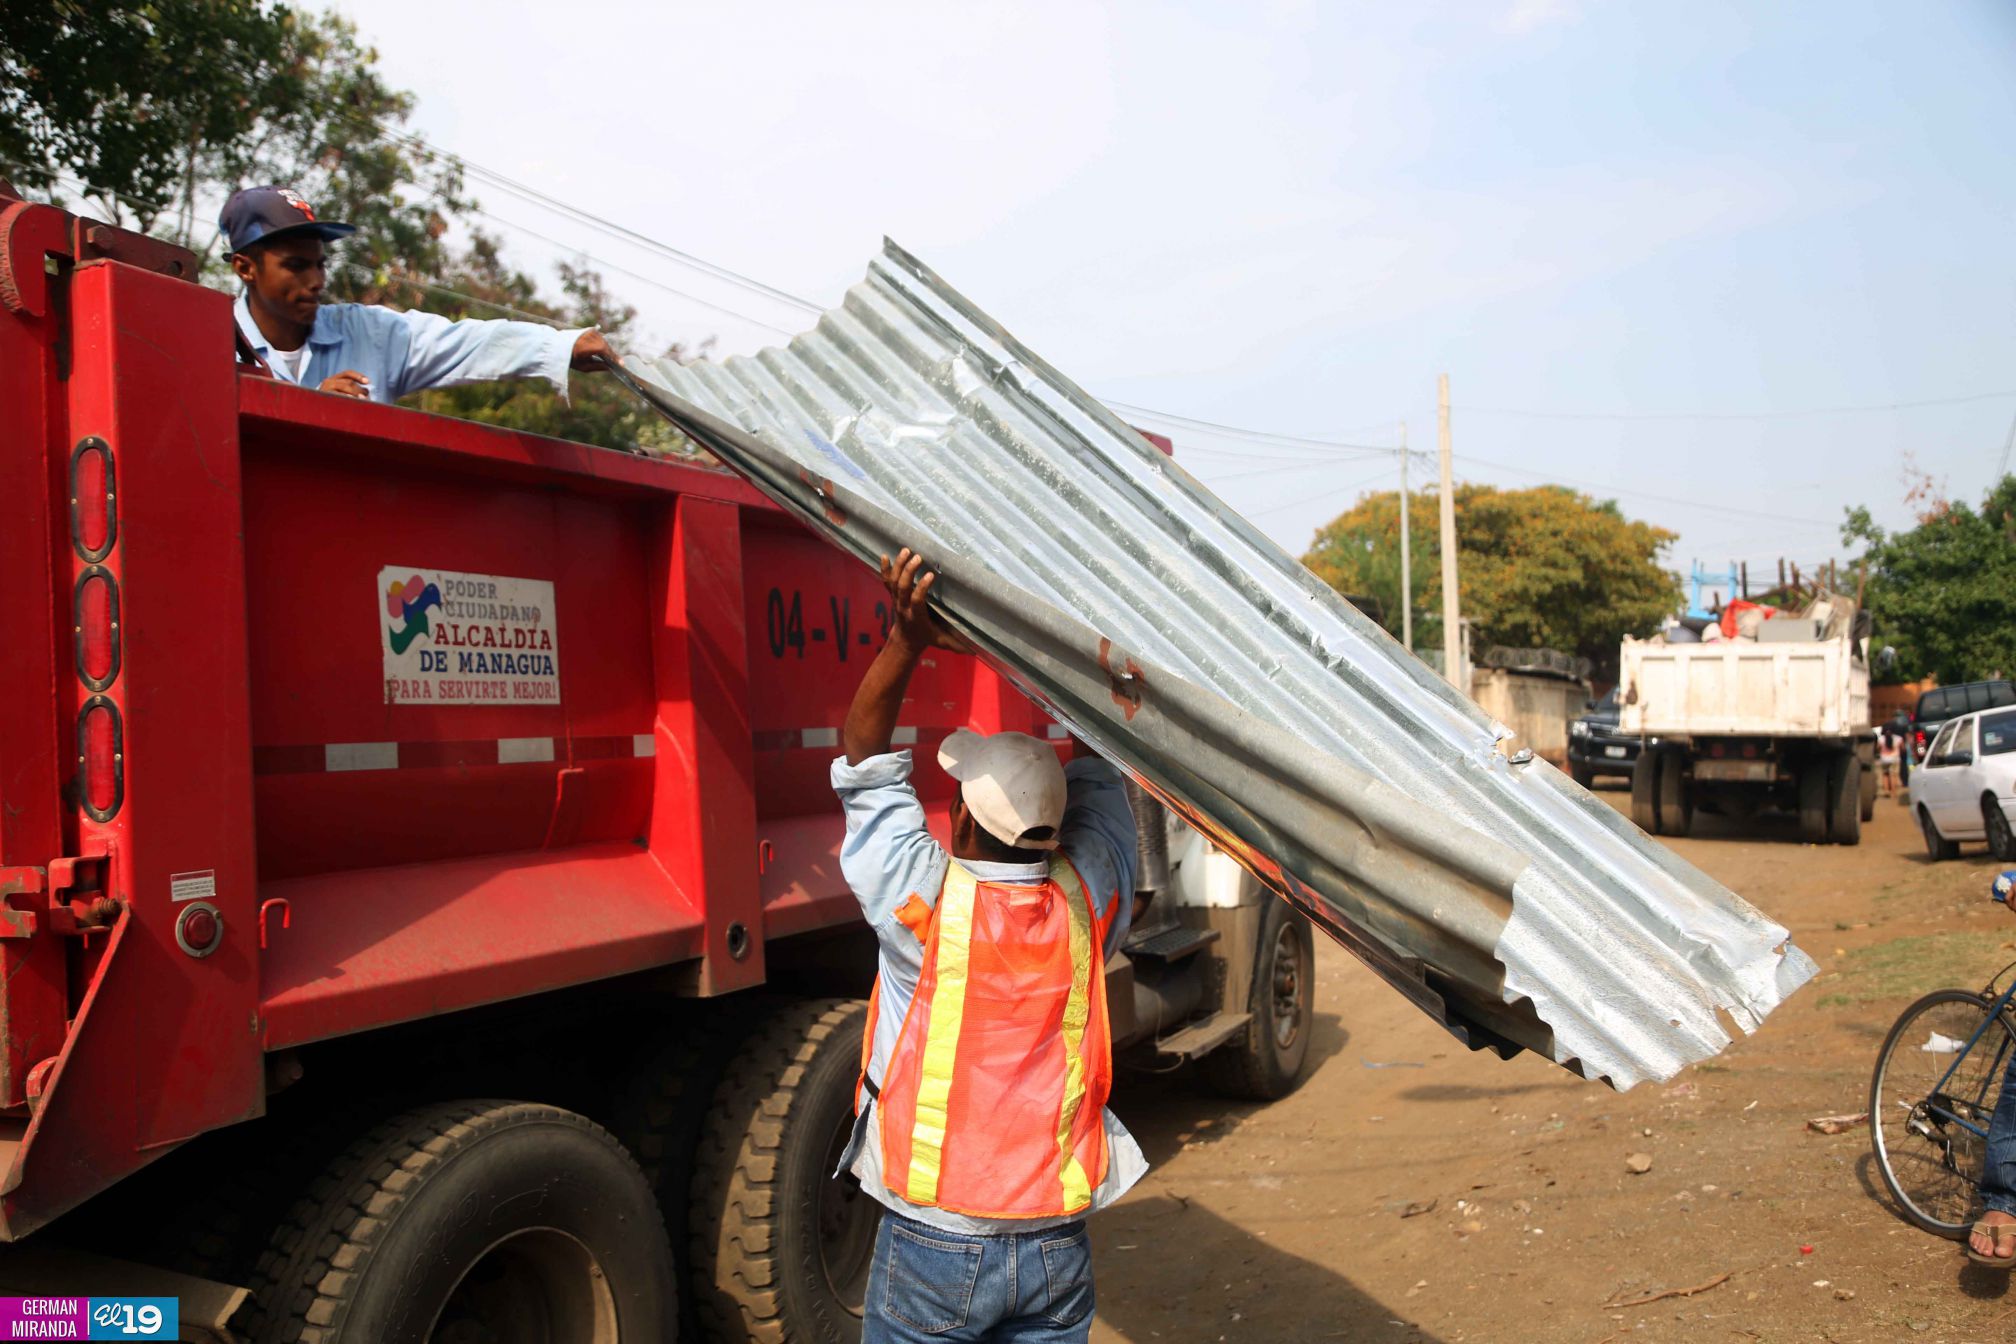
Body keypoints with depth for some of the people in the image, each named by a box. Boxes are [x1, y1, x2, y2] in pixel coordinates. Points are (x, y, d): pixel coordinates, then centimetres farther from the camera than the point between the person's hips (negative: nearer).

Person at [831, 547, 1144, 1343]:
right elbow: (1094, 773, 7)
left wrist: (909, 642, -19)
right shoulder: (1087, 904, -8)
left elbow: (865, 762, -9)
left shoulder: (927, 904, -17)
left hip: (932, 1240, -3)